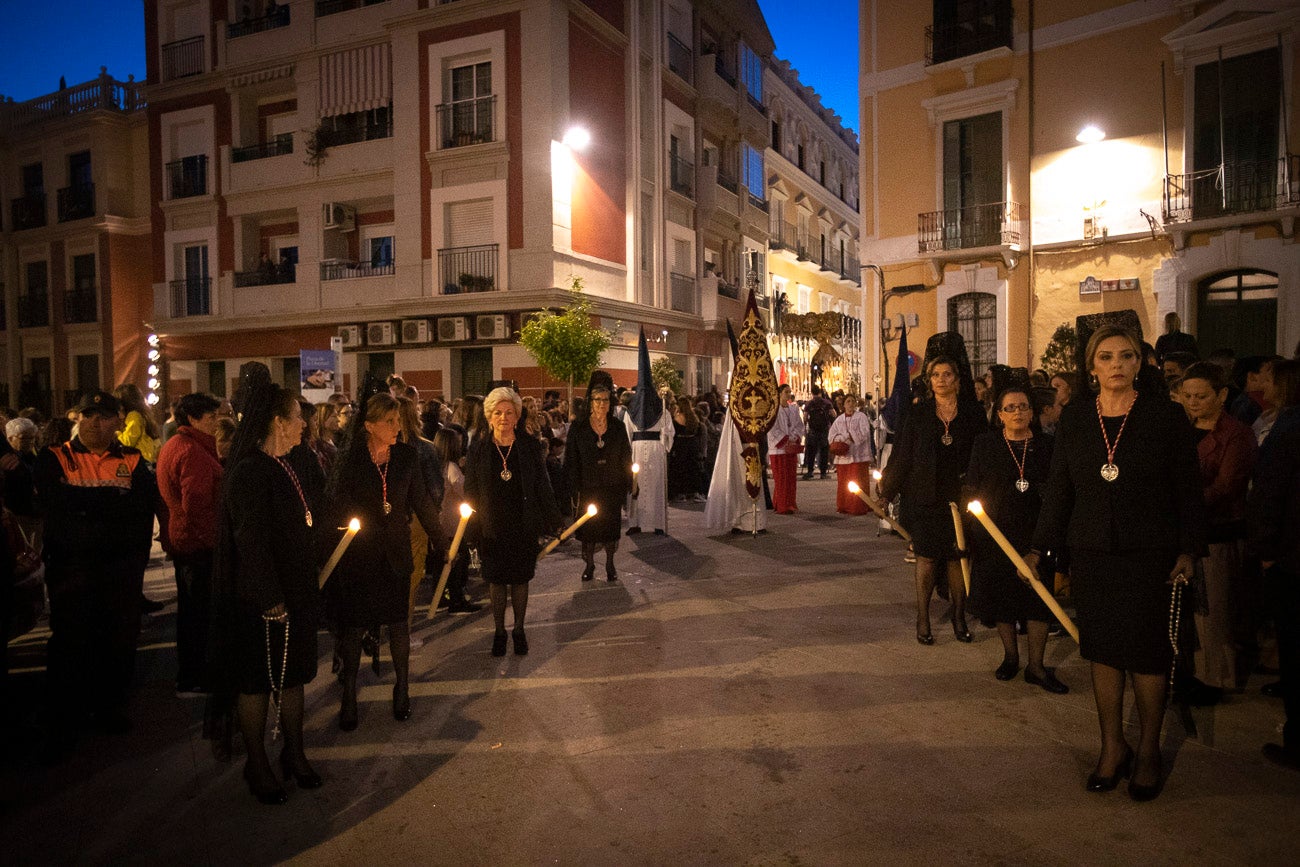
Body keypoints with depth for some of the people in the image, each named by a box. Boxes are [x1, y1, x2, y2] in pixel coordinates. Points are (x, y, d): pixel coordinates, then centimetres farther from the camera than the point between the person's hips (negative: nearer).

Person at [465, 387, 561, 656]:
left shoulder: (529, 448, -2)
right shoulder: (478, 450, -3)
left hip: (524, 526, 0)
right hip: (492, 528, 0)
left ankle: (519, 629, 26)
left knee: (520, 579, 9)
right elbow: (471, 491, 0)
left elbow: (542, 487, 1)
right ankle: (499, 631, 25)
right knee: (496, 580, 9)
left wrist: (553, 521, -1)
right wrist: (472, 528, -5)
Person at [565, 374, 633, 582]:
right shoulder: (578, 428, -5)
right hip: (588, 488, -1)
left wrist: (626, 487, 0)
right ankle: (589, 565, 24)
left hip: (612, 488, 1)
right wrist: (574, 491, -10)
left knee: (611, 526, 8)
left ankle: (610, 564, 25)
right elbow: (571, 462, -5)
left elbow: (626, 459, 6)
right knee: (588, 528, 7)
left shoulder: (618, 428, 1)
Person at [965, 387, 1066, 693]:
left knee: (1039, 597, 1)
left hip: (1034, 533, 0)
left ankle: (1036, 666, 13)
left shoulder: (1046, 445, 3)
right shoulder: (985, 443, 1)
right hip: (995, 533, 0)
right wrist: (966, 530, -3)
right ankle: (1010, 656, 27)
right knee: (1001, 598, 9)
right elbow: (971, 487, 2)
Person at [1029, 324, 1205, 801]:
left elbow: (1189, 488, 0)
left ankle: (1148, 752, 22)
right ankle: (1112, 748, 23)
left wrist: (1187, 550, -5)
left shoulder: (1165, 414, -3)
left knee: (1146, 653, 3)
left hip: (1149, 555, -2)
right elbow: (1058, 489, 8)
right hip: (1092, 555, 3)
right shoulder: (1074, 419, 4)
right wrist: (1039, 548, 6)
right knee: (1103, 651, 9)